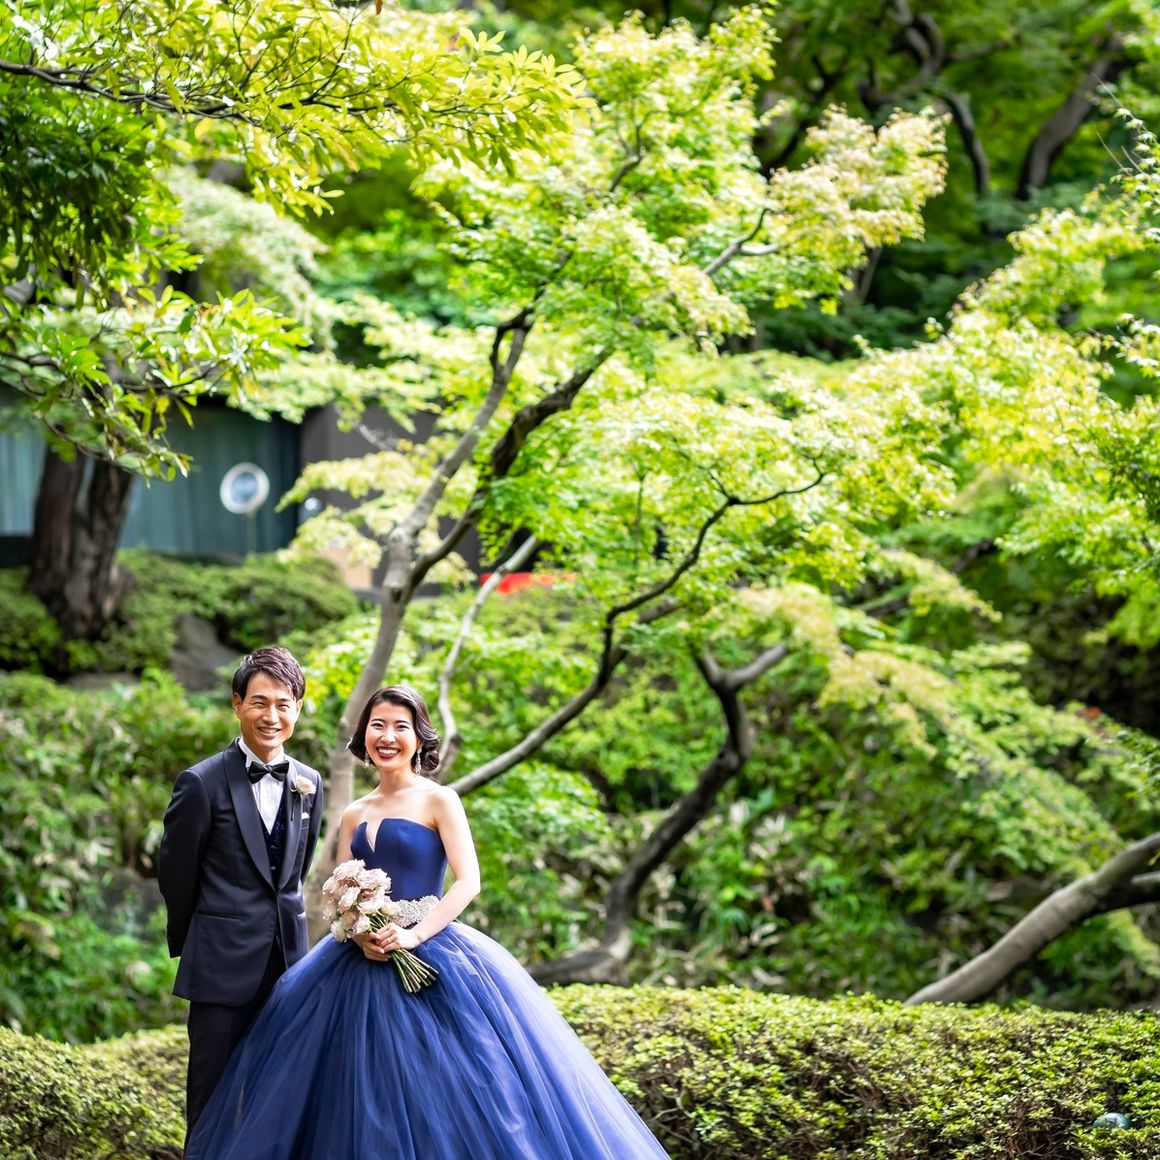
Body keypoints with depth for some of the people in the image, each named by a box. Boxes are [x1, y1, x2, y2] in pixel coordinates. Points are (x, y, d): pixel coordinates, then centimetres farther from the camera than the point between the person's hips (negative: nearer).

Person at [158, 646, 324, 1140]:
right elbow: (176, 875, 0)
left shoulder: (308, 784, 8)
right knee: (212, 1100, 2)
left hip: (288, 961, 5)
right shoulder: (202, 784, -9)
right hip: (223, 967, -5)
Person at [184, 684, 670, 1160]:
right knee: (367, 1094, 4)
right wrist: (361, 934, -11)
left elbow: (468, 882, -9)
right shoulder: (353, 815, 13)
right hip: (360, 967, 5)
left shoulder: (438, 801, -1)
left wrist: (413, 935, -19)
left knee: (438, 1090, -7)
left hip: (432, 956, -5)